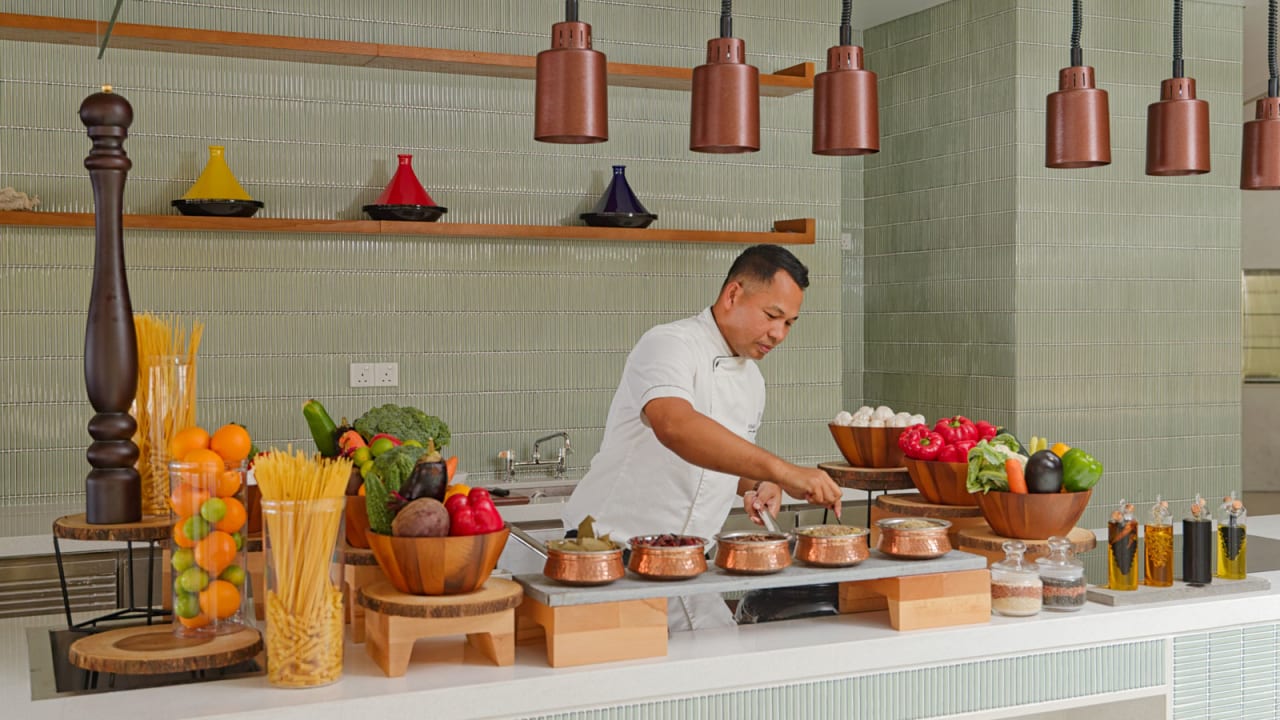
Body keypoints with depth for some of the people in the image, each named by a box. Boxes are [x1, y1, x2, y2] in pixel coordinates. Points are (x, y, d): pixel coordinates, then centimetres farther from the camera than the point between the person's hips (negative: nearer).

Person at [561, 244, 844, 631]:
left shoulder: (752, 381, 12)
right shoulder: (669, 345, -16)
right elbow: (674, 426, -38)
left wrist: (756, 486, 2)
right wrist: (782, 471, -44)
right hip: (614, 551, -8)